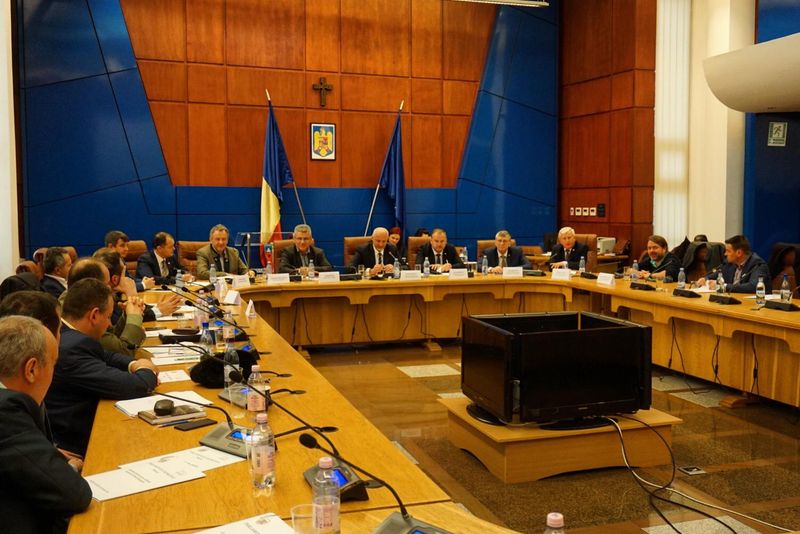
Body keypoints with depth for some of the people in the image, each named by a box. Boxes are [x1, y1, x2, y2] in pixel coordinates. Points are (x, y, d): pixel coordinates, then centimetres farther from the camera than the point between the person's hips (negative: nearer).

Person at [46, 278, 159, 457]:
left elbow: (104, 355, 17)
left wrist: (133, 364, -2)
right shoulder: (70, 348, -27)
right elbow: (129, 387, -28)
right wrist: (147, 372, -7)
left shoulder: (62, 333, 1)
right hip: (75, 444, -9)